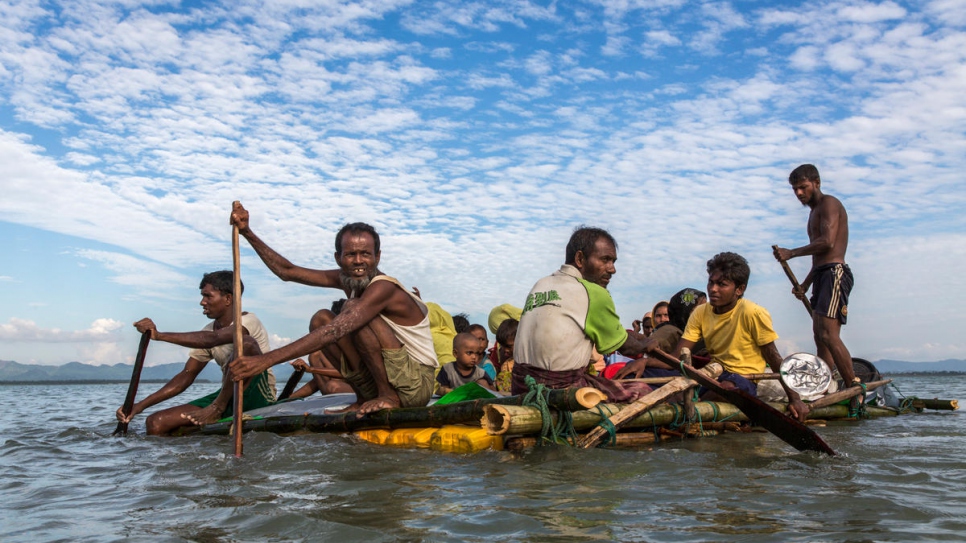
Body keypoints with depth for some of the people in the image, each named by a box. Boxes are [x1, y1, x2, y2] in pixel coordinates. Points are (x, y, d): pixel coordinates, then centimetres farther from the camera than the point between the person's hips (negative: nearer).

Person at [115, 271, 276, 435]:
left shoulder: (248, 321, -12)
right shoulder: (208, 331, 11)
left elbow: (213, 339, -32)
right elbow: (187, 376, 6)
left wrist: (159, 335, -34)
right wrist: (141, 405, -3)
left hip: (259, 397, -6)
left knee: (246, 343, -34)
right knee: (155, 423, -7)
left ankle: (217, 409, -19)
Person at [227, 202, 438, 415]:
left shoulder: (384, 287, -23)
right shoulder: (346, 279, 2)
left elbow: (334, 332, -35)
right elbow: (287, 271, 5)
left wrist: (267, 359, -39)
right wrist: (247, 232, -2)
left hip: (418, 385, -8)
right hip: (382, 379, 8)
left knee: (353, 309, -23)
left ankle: (388, 396, -16)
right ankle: (364, 400, 4)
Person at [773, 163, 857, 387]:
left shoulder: (829, 203, -3)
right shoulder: (815, 212, 27)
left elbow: (827, 242, -18)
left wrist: (791, 253, -13)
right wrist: (805, 285, 20)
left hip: (834, 272, -10)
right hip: (822, 275, 10)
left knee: (828, 334, -20)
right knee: (820, 336, 5)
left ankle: (856, 387, -20)